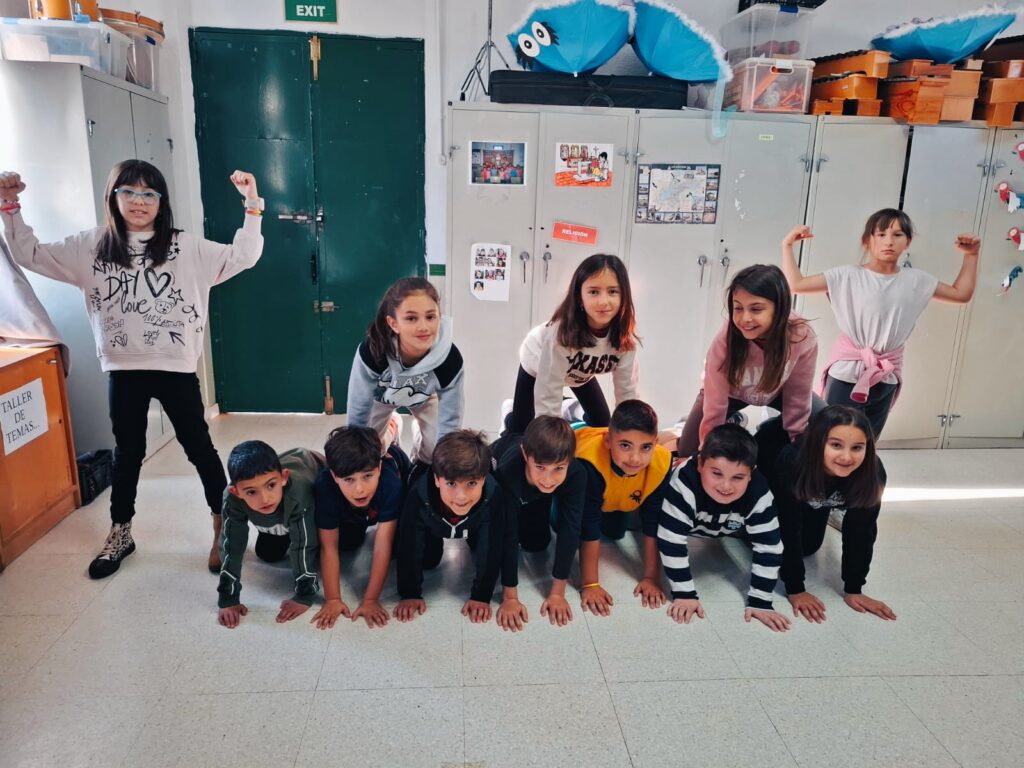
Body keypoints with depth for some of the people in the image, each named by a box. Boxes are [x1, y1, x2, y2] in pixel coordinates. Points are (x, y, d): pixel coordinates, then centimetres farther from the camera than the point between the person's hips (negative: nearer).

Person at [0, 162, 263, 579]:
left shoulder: (186, 247, -3)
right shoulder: (92, 246, 4)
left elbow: (243, 257, -9)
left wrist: (252, 206, -18)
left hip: (176, 368, -3)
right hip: (124, 370, 3)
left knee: (199, 447, 7)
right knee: (127, 451, 18)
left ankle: (224, 530, 21)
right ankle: (119, 534, 34)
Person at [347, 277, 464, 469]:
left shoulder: (451, 360, -40)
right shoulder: (371, 352, -43)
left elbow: (449, 422, -27)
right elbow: (358, 413, -28)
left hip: (425, 395, 1)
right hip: (381, 394, 0)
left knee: (434, 449, -6)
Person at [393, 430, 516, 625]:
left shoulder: (493, 496, -45)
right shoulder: (419, 496, -46)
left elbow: (492, 550, -33)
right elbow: (409, 548, -32)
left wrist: (481, 596, -28)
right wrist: (410, 594, -25)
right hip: (434, 525, 0)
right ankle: (437, 541, 32)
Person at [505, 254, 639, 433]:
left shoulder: (624, 334, -31)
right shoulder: (562, 331, -44)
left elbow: (627, 390, -21)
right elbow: (548, 398, -41)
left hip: (582, 373, 4)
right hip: (538, 365, -3)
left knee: (603, 427, 5)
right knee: (519, 431, 1)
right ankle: (511, 412, 35)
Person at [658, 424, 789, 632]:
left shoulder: (759, 495, -41)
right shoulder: (683, 484, -49)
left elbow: (768, 548, -30)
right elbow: (672, 542, -44)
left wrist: (759, 602, -30)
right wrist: (684, 593, -40)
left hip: (730, 526, 1)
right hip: (691, 522, 0)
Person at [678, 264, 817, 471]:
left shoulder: (803, 338, -34)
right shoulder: (726, 338, -38)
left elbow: (797, 398, -18)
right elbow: (715, 407, -28)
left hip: (776, 391, 2)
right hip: (730, 391, -1)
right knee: (688, 453, -8)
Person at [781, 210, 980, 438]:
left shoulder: (916, 280, 4)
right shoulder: (848, 275, -8)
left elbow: (961, 293, 15)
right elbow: (796, 284, -11)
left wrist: (970, 255, 9)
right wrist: (788, 245, -13)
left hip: (886, 377, 4)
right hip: (847, 372, -4)